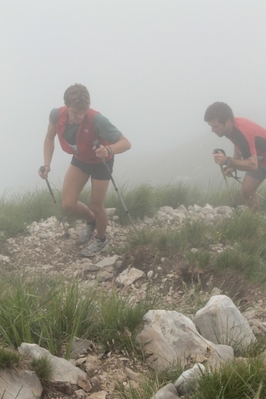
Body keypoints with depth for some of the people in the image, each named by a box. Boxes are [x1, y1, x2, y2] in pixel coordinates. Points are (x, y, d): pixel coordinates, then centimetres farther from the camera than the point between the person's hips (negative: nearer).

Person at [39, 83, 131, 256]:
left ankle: (101, 240, 37)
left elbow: (126, 143, -38)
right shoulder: (56, 115, -26)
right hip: (79, 160, 4)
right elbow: (50, 138, -4)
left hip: (101, 162, -4)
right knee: (68, 203, 3)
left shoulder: (97, 120, -40)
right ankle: (91, 221, 38)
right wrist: (47, 165, -14)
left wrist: (108, 149, -58)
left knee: (96, 205, 6)